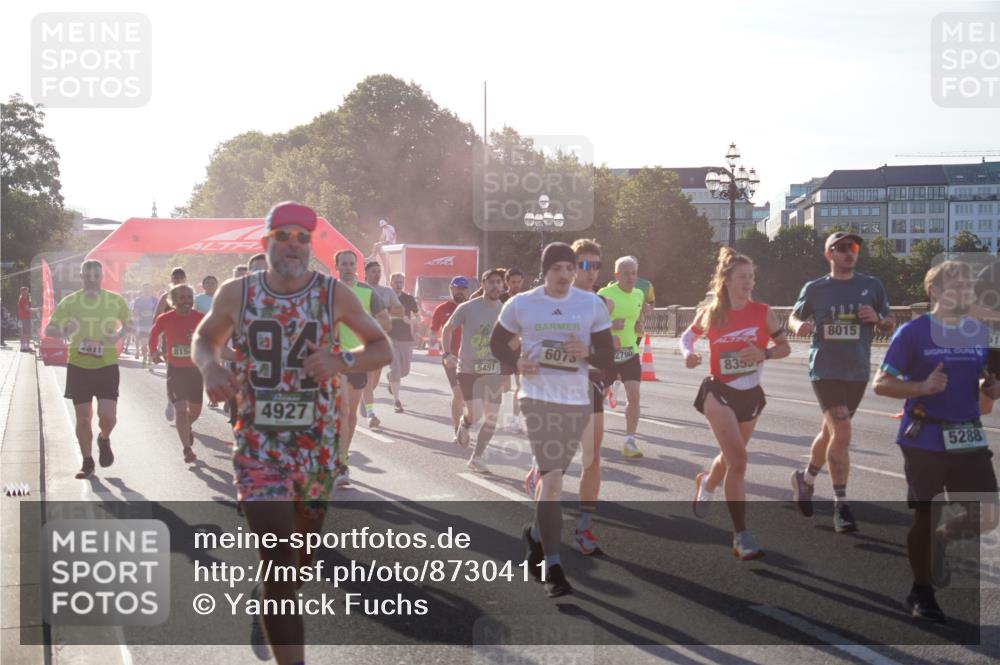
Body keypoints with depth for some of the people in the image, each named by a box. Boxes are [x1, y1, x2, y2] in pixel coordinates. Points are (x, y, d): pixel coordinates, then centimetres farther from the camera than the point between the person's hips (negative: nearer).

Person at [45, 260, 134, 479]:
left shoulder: (115, 301, 1)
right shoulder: (70, 302, -1)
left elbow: (129, 324, 16)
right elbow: (48, 330, -1)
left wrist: (120, 334, -7)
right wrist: (63, 332, -24)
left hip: (107, 365, 0)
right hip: (78, 366, 1)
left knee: (108, 415, -11)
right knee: (83, 418, 5)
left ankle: (104, 439, 23)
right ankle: (87, 463, 20)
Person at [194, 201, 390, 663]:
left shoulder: (333, 294, -4)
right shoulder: (236, 294, -3)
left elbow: (381, 347, 4)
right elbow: (204, 338, 14)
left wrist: (341, 361, -16)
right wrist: (209, 367, -8)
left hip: (317, 446, 2)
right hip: (258, 445, -2)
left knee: (301, 557, 19)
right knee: (280, 559, -16)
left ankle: (264, 607, 51)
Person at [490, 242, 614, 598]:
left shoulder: (593, 305, 2)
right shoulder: (520, 304, -1)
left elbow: (608, 358, 4)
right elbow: (497, 342, 12)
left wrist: (587, 352, -18)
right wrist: (517, 361, -8)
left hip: (578, 399, 3)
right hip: (538, 397, -3)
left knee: (553, 475, 15)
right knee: (551, 476, -12)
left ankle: (536, 532, 43)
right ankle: (553, 567, -10)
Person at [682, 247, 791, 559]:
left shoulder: (762, 312, -4)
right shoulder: (710, 314, -5)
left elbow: (784, 346, 1)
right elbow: (688, 336, 11)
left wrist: (765, 353, -19)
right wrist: (688, 353, -10)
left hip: (750, 394, 4)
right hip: (719, 392, -3)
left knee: (732, 457, 21)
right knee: (738, 459, -18)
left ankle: (706, 483, 58)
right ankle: (741, 536, -14)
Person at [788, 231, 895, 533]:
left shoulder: (872, 286, 4)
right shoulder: (815, 289, -1)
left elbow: (890, 325, 10)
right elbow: (793, 317, 12)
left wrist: (878, 319, -13)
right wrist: (799, 325, -12)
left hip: (857, 372, 3)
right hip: (825, 370, -3)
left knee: (830, 432, 16)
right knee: (842, 433, -16)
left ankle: (806, 478, 42)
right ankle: (840, 504, -7)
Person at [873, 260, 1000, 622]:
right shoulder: (913, 332, -7)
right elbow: (881, 383, -7)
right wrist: (924, 387, -22)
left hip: (969, 439, 4)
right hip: (925, 439, -4)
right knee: (925, 516, 4)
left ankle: (939, 540, 29)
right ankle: (921, 592, 22)